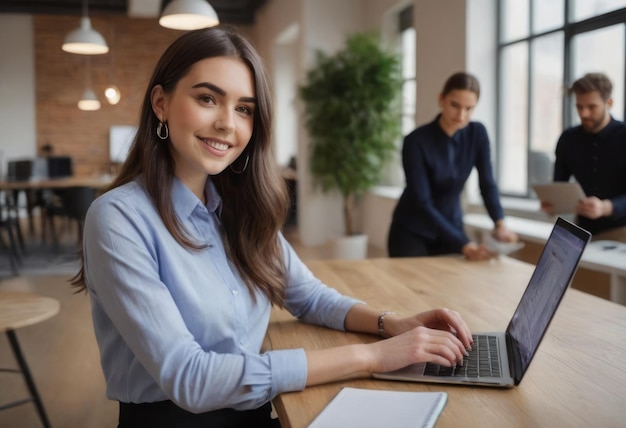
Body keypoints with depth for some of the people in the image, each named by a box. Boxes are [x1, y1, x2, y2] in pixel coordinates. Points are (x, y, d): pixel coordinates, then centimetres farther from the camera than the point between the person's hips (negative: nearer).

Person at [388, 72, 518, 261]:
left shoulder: (478, 134, -7)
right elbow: (422, 202, -26)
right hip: (412, 233, -4)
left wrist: (500, 223, -29)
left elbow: (487, 184, -9)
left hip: (451, 229, 4)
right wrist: (463, 245, -35)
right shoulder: (416, 141, -22)